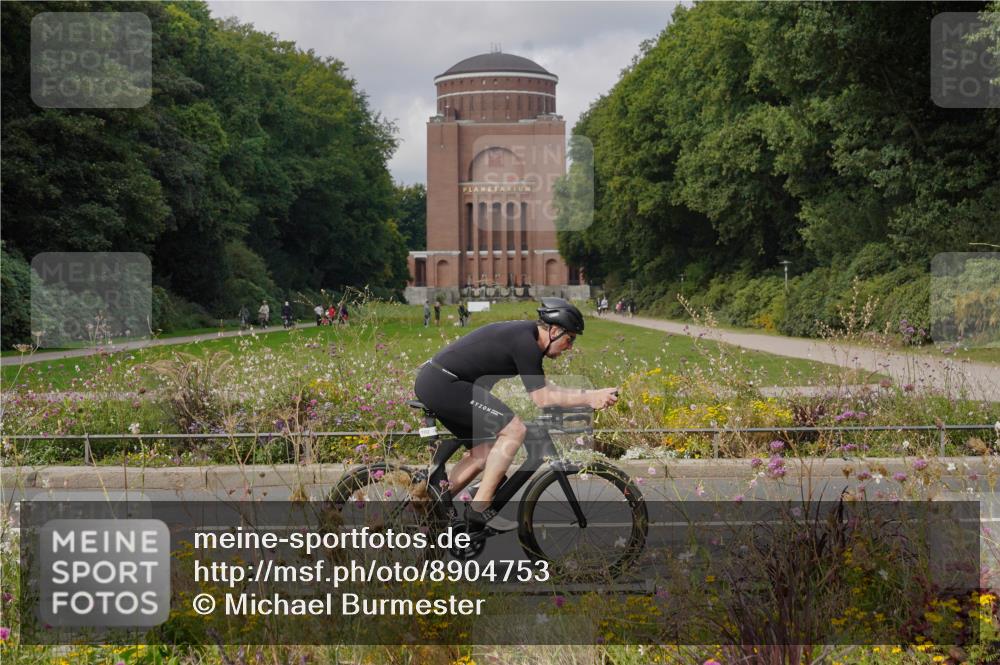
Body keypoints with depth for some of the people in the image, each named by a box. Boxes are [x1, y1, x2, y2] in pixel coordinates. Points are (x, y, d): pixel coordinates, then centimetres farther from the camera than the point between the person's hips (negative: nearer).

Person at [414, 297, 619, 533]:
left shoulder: (523, 334, 16)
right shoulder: (525, 342, -14)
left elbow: (543, 388, 22)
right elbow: (541, 398, -14)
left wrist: (590, 395, 16)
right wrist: (590, 398, -12)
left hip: (431, 383, 11)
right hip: (443, 384, -11)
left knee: (484, 450, 16)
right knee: (514, 430, -13)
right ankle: (480, 509, -9)